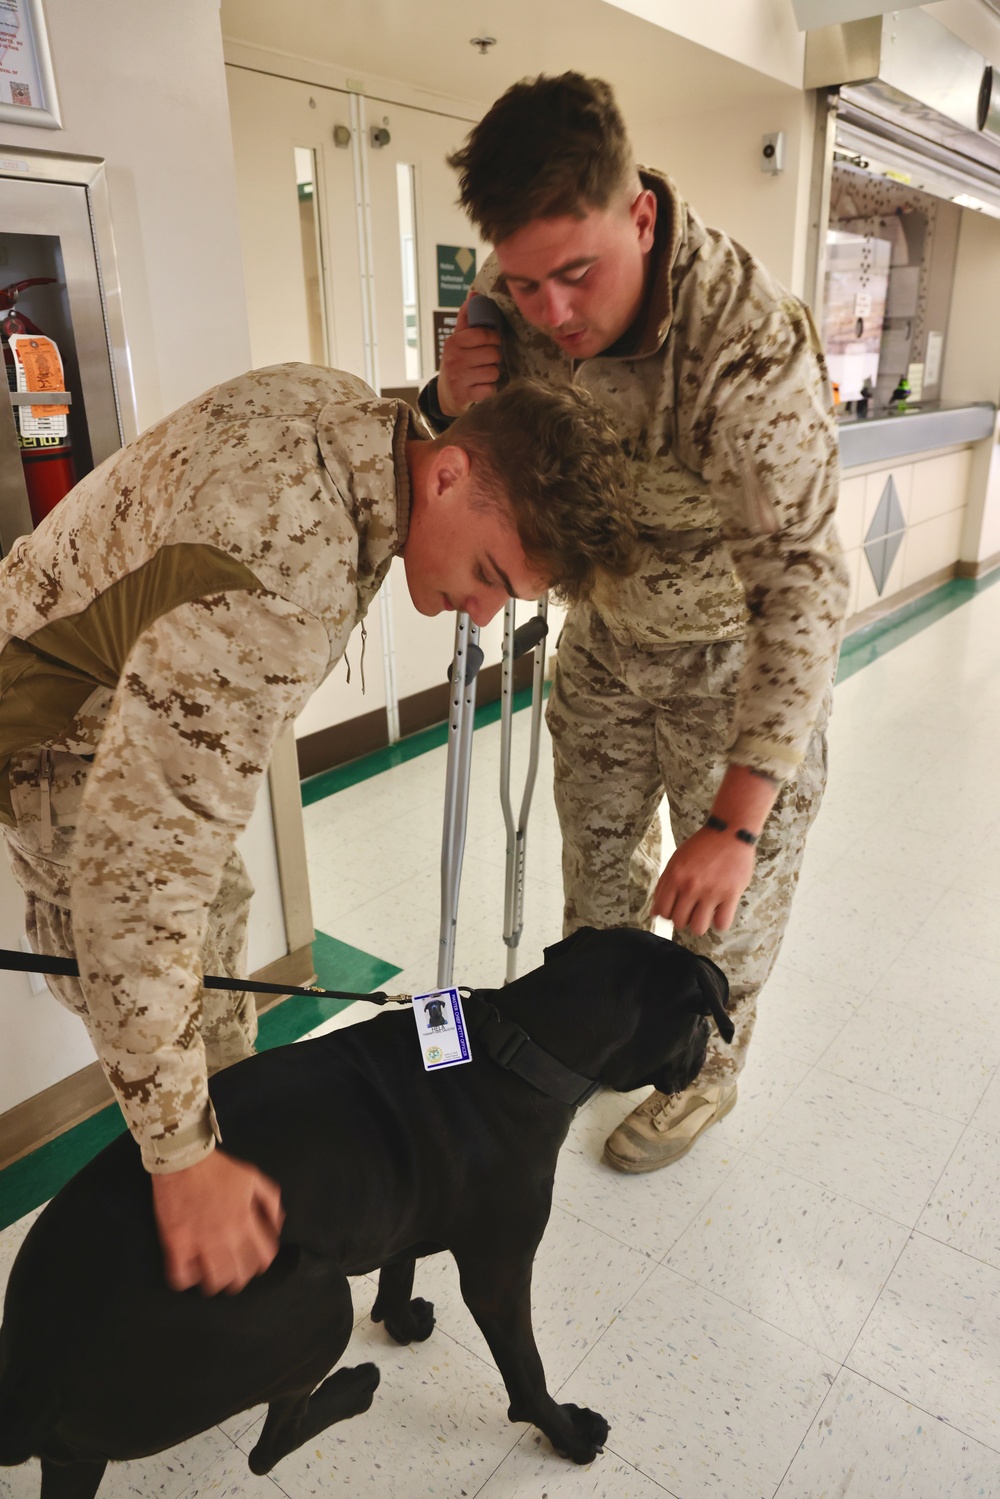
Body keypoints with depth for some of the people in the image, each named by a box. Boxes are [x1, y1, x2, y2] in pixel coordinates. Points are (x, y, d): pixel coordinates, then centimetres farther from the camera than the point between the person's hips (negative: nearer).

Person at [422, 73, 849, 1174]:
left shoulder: (752, 347, -34)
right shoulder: (511, 300, -15)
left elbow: (800, 589, -34)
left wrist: (738, 819, -37)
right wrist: (450, 407, -24)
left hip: (733, 648, -5)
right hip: (608, 626, 6)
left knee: (723, 899, 9)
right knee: (595, 855, 21)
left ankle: (705, 1072, 39)